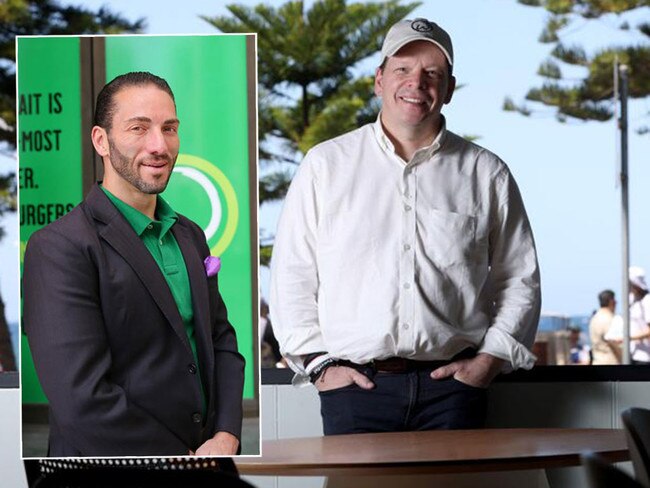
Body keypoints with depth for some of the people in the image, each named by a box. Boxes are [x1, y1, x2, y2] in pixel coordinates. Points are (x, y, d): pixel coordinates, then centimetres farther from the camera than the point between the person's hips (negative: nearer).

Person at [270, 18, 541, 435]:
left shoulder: (486, 174, 11)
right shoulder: (326, 165, 9)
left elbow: (520, 278, 15)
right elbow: (292, 274, 9)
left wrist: (490, 360, 2)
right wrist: (319, 363, -1)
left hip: (451, 385, 1)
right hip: (354, 382, -1)